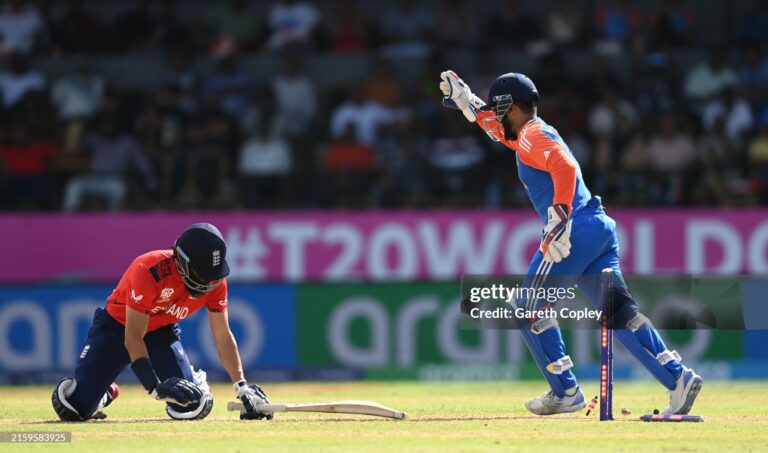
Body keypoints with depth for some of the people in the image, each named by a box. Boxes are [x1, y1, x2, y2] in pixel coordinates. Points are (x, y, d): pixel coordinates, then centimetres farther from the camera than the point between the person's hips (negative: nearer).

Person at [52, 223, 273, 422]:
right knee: (74, 409, -17)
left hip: (163, 332, 3)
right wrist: (155, 387, -38)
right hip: (116, 327, -3)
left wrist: (243, 388, -21)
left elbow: (223, 337, -12)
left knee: (191, 407, -19)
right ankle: (104, 394, 19)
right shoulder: (149, 272, -35)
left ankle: (196, 382, 18)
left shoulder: (215, 282, -20)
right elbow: (133, 338, -31)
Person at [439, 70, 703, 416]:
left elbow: (565, 168, -21)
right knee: (618, 310, 1)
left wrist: (558, 222, -25)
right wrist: (464, 99, 42)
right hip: (600, 228, 9)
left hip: (575, 231, -9)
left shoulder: (532, 135, -3)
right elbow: (498, 127, 46)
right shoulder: (531, 135, 25)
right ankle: (678, 377, -13)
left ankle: (565, 392, 2)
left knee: (531, 309, 5)